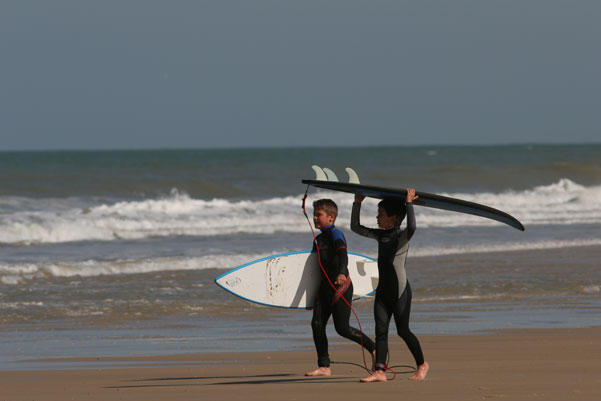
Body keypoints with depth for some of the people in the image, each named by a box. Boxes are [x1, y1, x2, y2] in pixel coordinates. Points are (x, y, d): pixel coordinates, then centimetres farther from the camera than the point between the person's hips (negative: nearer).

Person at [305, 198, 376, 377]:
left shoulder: (335, 233, -9)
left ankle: (375, 349, 10)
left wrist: (342, 273, -45)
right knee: (317, 324, -5)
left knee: (342, 328, -9)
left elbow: (342, 253, -26)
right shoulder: (318, 239, 18)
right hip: (324, 286, 8)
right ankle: (324, 367, -2)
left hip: (341, 285, -8)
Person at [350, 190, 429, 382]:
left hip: (400, 290, -7)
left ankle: (422, 364, 20)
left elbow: (412, 227, -33)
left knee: (403, 330, 1)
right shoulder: (380, 235, 11)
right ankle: (380, 371, -9)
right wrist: (357, 203, 12)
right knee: (380, 330, -3)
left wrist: (409, 203, -26)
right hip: (383, 290, 7)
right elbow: (355, 227, 18)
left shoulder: (402, 236, -10)